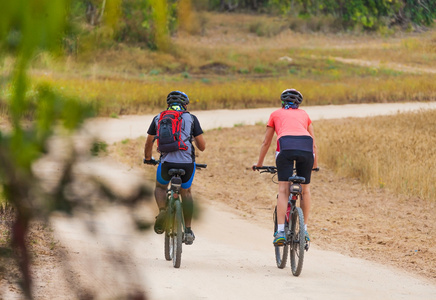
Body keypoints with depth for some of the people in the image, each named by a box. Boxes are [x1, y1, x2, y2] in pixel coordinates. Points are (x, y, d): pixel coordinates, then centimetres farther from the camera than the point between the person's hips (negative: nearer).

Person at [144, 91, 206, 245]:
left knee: (160, 187, 29)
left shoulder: (158, 118, 14)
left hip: (167, 162, 0)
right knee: (186, 192, 25)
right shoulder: (191, 118, 10)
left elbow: (148, 142, 21)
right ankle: (188, 230, 20)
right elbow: (202, 146, 9)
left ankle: (162, 211, -1)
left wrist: (148, 158, 40)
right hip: (187, 162, 0)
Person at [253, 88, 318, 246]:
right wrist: (315, 164, 49)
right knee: (305, 189, 17)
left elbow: (266, 143, 34)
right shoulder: (303, 114, 32)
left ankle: (281, 232, -15)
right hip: (306, 147, 2)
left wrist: (259, 163, 47)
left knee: (283, 190, -3)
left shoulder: (276, 114, 28)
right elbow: (313, 143, 35)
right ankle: (304, 230, 19)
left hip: (286, 146, -2)